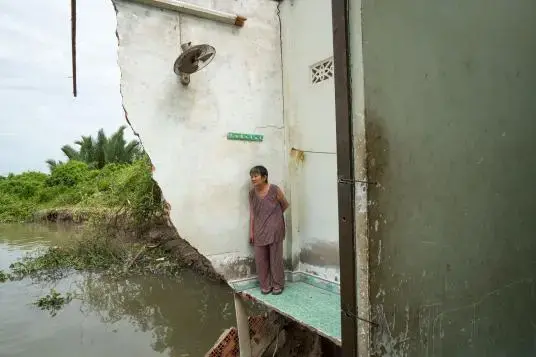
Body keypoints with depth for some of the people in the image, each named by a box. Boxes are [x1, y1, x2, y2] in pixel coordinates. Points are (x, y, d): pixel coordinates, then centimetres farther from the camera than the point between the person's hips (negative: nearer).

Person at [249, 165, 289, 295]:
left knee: (275, 259, 6)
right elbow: (252, 213, 5)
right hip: (259, 231, 4)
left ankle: (278, 285, 24)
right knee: (260, 260, 8)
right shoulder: (252, 193, 0)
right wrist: (251, 231, 3)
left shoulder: (274, 190, -13)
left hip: (274, 230, -4)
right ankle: (265, 285, 24)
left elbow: (285, 205, 2)